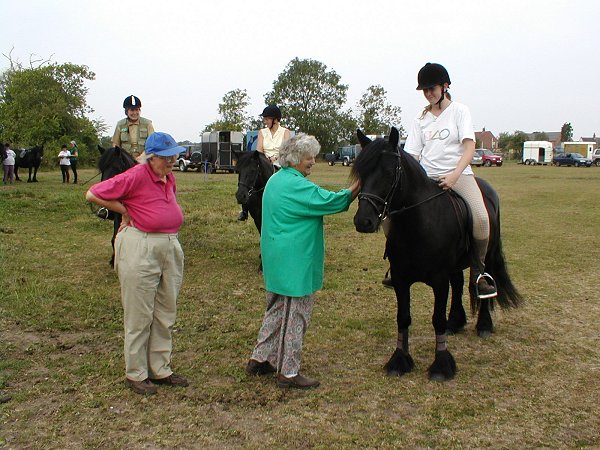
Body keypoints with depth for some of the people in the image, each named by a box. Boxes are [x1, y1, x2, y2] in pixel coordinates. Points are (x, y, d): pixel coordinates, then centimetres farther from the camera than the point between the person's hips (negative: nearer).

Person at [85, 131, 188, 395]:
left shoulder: (169, 178, 9)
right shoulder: (136, 176, -14)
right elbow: (93, 195, -12)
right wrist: (125, 212, -5)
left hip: (170, 247, 8)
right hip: (140, 249, -8)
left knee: (166, 314, 13)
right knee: (139, 316, 2)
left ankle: (160, 369, 26)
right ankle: (135, 374, 16)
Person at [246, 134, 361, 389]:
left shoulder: (276, 180, 13)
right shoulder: (297, 185, -19)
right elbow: (332, 202, -19)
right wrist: (358, 187, -14)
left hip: (276, 260, 10)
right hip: (295, 262, -10)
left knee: (276, 310, 21)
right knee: (295, 315, 0)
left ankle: (260, 360, 29)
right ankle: (288, 373, 9)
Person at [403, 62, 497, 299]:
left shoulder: (459, 111, 4)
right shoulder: (421, 119, 14)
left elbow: (469, 147, -8)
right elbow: (412, 155, 10)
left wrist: (454, 175, -23)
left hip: (458, 174, -3)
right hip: (427, 177, 4)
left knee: (480, 217, -29)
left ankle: (478, 272, -10)